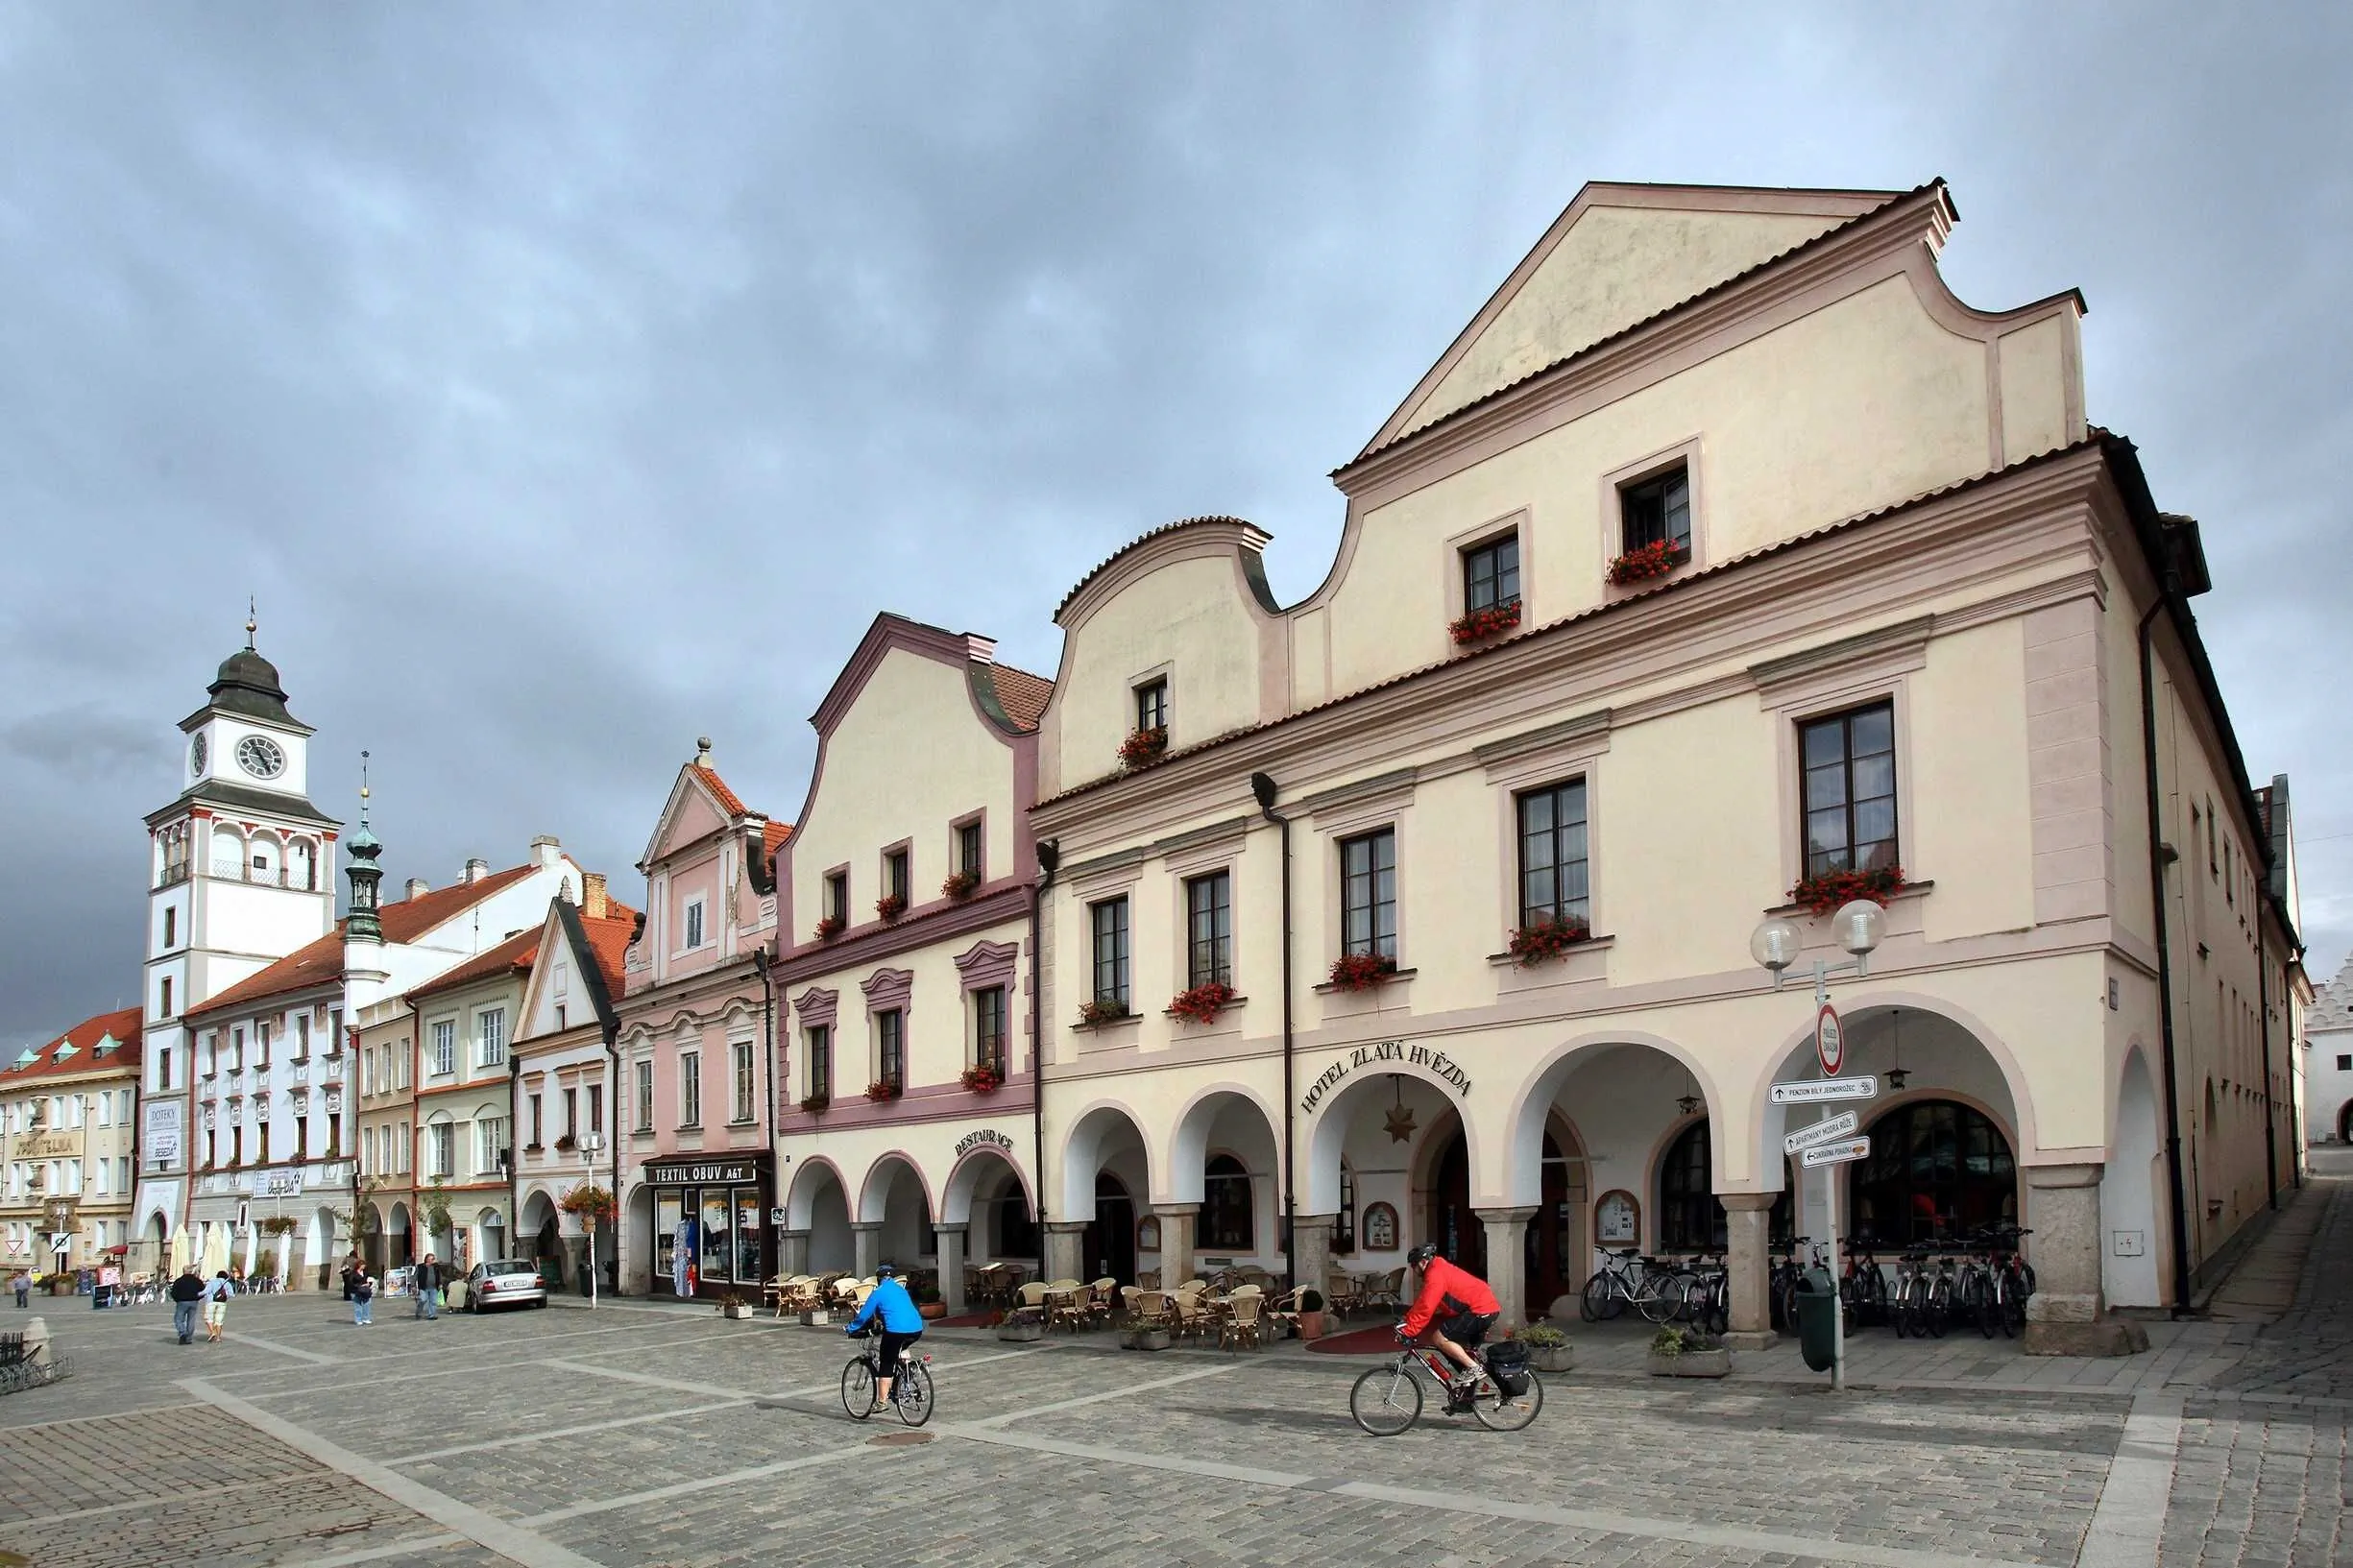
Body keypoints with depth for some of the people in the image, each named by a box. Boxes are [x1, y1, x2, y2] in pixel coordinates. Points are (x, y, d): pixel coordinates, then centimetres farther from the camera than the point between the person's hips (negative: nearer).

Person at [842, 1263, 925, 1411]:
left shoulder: (879, 1292, 6)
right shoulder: (901, 1290, 24)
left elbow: (864, 1315, 6)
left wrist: (850, 1329, 20)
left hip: (896, 1330, -6)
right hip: (916, 1329, 6)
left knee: (886, 1366, 5)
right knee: (902, 1349, 35)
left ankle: (881, 1402, 5)